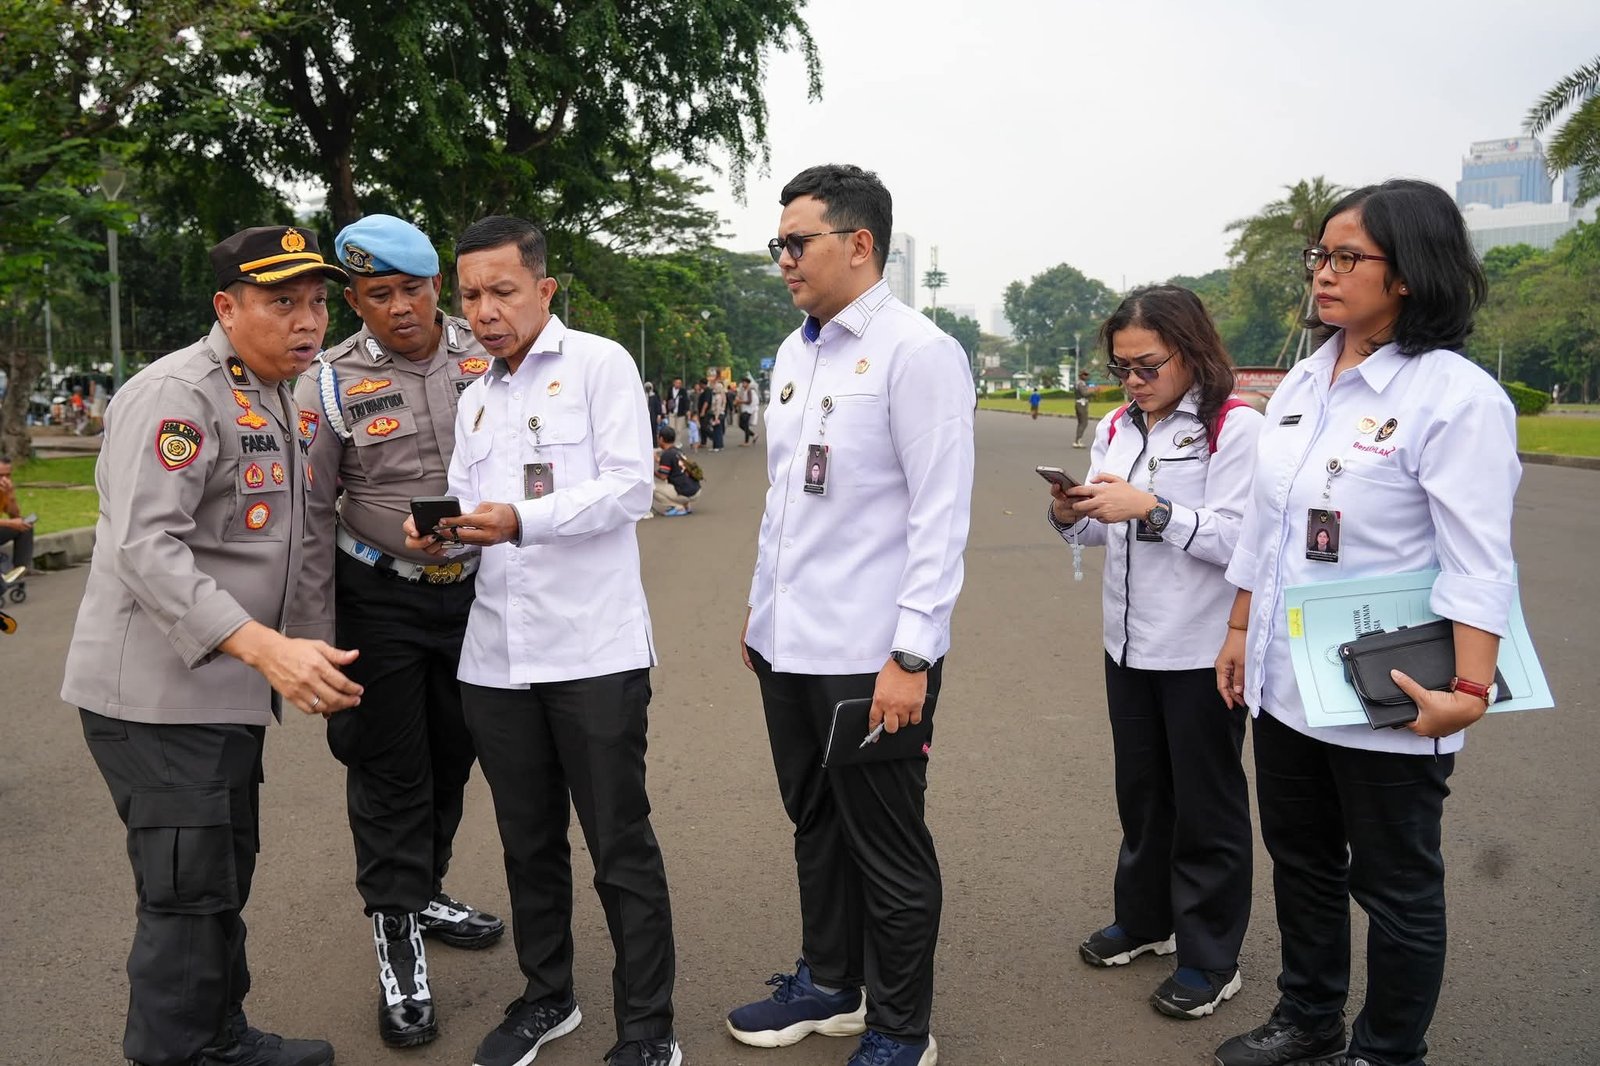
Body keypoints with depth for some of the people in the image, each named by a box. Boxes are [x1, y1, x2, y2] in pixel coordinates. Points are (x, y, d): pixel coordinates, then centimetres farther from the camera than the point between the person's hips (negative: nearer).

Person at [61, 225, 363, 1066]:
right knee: (187, 895, -3)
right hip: (158, 692, -9)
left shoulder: (275, 399, 15)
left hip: (224, 688, 9)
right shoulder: (178, 394, -16)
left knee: (223, 880, 18)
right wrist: (267, 649, -36)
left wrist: (301, 659, 17)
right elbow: (146, 550, -27)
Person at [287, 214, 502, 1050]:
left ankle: (422, 892, 38)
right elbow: (311, 516, -7)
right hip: (380, 598, -3)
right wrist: (312, 640, -9)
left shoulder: (486, 358, -1)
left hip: (476, 591, 4)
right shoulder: (334, 383, -9)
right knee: (391, 770, 1)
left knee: (453, 757, 16)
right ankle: (396, 936, 16)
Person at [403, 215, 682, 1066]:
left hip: (594, 650, -6)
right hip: (497, 656, 6)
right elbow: (468, 503, 16)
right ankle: (546, 996, 34)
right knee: (529, 841, 17)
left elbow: (631, 486, -12)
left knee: (621, 847, 2)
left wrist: (523, 521, -24)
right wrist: (443, 532, -8)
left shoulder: (600, 364, -2)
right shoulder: (474, 399, 18)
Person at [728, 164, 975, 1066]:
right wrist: (761, 608, 18)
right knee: (816, 826, 21)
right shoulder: (795, 353, 12)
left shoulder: (916, 353, -12)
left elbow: (941, 517, -16)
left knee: (887, 848, 7)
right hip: (788, 643, 8)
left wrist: (911, 656, -18)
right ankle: (830, 986, 40)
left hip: (868, 653, -8)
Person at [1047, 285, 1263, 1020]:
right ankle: (1143, 918, 38)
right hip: (1129, 642, 7)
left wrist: (1150, 508, -27)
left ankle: (1210, 959, 21)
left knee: (1206, 805, 6)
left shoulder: (1235, 427, -12)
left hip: (1201, 649, -6)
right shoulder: (1116, 428, 8)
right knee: (1140, 791, 20)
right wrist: (1071, 514, -12)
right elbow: (1098, 531, 9)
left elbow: (1239, 538, -19)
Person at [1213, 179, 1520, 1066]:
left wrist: (1470, 690, -25)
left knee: (1394, 888, 12)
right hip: (1284, 683, 7)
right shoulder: (1301, 383, 7)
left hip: (1385, 700, -7)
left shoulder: (1457, 396, -14)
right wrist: (1239, 630, 14)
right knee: (1301, 863, 21)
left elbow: (1478, 565, -18)